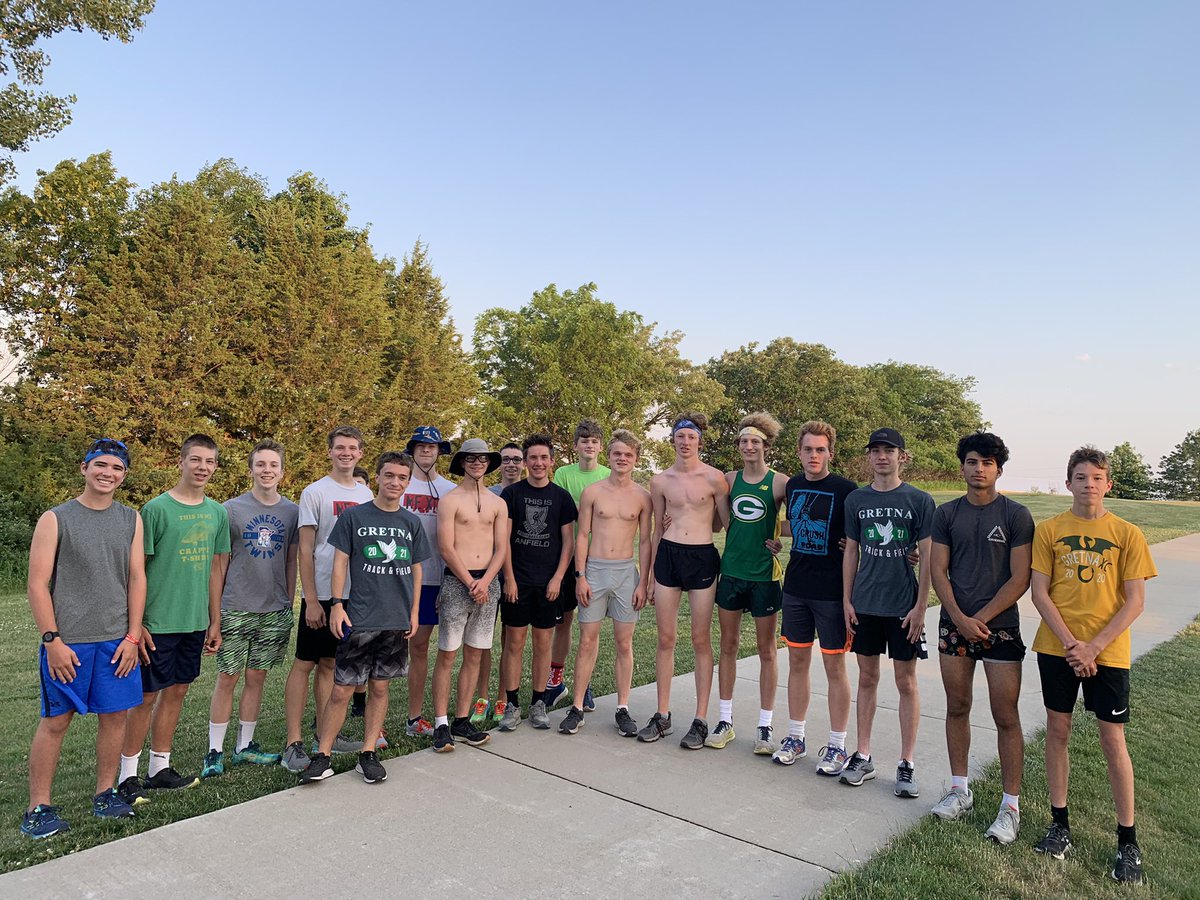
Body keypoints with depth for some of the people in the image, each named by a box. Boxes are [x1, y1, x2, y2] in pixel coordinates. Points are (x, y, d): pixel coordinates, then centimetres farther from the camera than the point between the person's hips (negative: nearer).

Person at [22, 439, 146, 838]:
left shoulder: (131, 520, 7)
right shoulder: (55, 519, -3)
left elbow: (137, 578, 6)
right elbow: (37, 585, -5)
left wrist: (132, 636, 0)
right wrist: (52, 640, -11)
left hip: (117, 641, 3)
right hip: (66, 642, -3)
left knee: (114, 715, 8)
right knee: (55, 720, 3)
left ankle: (105, 794, 23)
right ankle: (38, 808, 15)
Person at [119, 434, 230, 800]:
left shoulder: (217, 513, 7)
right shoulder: (157, 509, -10)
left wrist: (215, 622, 12)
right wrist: (137, 623, -12)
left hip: (195, 622, 5)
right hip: (158, 621, -5)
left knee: (176, 692, 13)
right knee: (147, 695, 3)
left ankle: (160, 769, 25)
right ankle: (128, 775, 17)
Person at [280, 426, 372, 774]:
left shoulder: (366, 494, 10)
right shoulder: (315, 492, -6)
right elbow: (305, 550, -8)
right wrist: (311, 600, -13)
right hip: (322, 595, -5)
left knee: (329, 663, 14)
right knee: (304, 664, 0)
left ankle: (323, 731, 24)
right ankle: (293, 744, 5)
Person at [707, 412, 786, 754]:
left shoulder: (780, 482, -6)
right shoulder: (729, 480, 4)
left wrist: (781, 541, -11)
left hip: (764, 574, -3)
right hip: (731, 570, 3)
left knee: (766, 650, 6)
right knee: (728, 645, 10)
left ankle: (765, 726, 17)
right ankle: (725, 721, 21)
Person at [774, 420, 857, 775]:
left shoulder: (845, 490, -9)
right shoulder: (793, 486, 7)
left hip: (831, 592, -5)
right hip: (795, 588, 5)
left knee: (834, 667, 3)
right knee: (797, 662, 12)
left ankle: (837, 746, 15)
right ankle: (796, 737, 24)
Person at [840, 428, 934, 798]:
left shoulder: (919, 501, -5)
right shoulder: (857, 500, 4)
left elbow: (927, 558, -4)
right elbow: (851, 552, 9)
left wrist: (920, 607, -9)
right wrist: (847, 600, 4)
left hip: (903, 606, -3)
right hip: (865, 604, 3)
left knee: (906, 682, 6)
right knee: (867, 678, 11)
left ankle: (906, 764, 17)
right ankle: (863, 757, 22)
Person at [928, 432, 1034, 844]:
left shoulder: (1016, 515, -4)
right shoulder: (947, 513, 5)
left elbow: (1020, 579, -7)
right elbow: (938, 571, 2)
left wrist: (980, 618, -12)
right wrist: (960, 618, -10)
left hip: (999, 625, -3)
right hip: (955, 624, 3)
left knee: (1006, 717, 0)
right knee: (957, 708, 11)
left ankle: (1011, 805, 12)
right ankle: (960, 790, 25)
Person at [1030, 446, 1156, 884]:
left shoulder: (1127, 534, -3)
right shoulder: (1049, 530, -1)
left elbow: (1135, 601, -5)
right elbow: (1039, 592, -2)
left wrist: (1093, 647, -13)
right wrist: (1070, 643, -12)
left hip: (1107, 651, -1)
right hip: (1057, 647, 1)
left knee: (1113, 740, 3)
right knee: (1057, 730, 9)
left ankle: (1128, 839, 18)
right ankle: (1059, 823, 23)